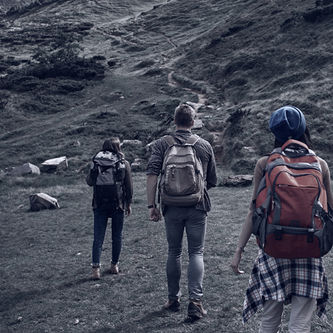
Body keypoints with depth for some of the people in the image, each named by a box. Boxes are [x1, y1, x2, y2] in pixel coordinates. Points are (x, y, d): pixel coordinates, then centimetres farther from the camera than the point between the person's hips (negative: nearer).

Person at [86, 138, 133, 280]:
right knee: (117, 236, 13)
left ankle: (96, 268, -8)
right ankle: (114, 265, 20)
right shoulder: (124, 163, -2)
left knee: (98, 237, 1)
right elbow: (129, 186, 0)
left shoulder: (96, 162, -1)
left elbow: (89, 181, 7)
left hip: (100, 205, 0)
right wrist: (129, 203, 11)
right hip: (118, 204, 0)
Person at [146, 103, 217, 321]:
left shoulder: (162, 144, 0)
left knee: (174, 252, 14)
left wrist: (152, 205, -6)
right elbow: (212, 181, 8)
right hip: (198, 207, 0)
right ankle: (195, 300, -5)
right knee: (196, 252, 5)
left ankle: (173, 299, 22)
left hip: (172, 207, 1)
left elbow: (152, 175, -9)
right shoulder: (205, 146, 3)